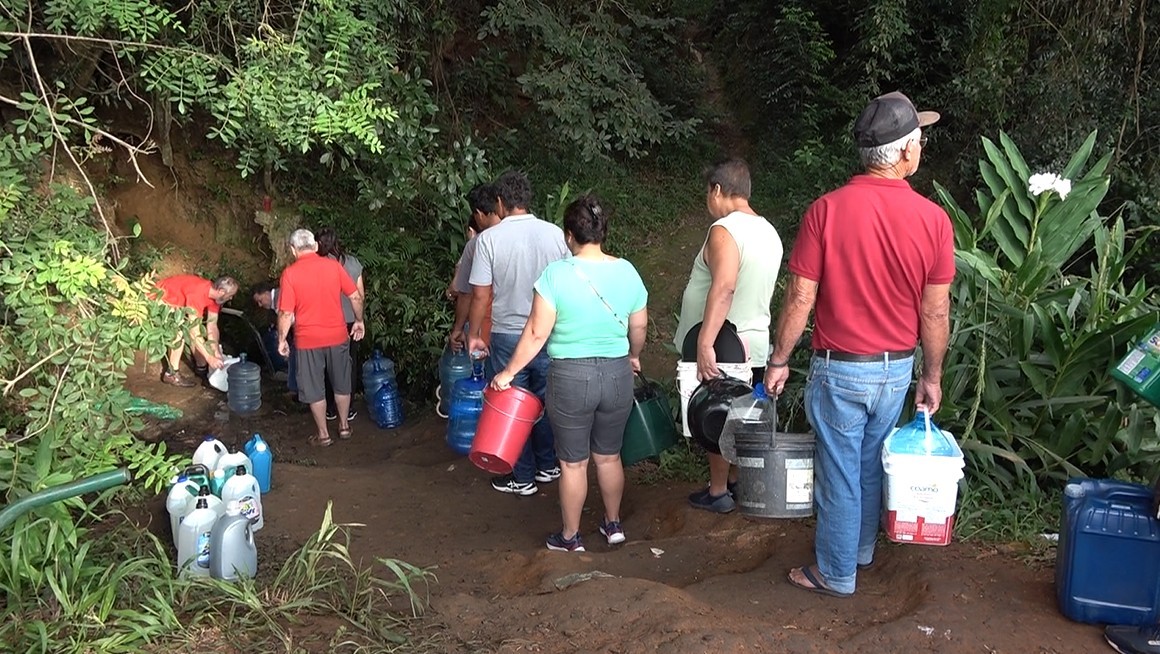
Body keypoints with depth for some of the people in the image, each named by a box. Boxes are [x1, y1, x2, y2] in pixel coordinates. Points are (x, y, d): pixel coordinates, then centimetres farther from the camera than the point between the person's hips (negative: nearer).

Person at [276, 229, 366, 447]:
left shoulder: (290, 273, -12)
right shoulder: (333, 265, -4)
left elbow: (286, 313, -12)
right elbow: (356, 297, -1)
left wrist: (282, 339, 0)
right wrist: (359, 321, 14)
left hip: (308, 340, -3)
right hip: (337, 336, 3)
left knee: (314, 389, 12)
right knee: (341, 384, 20)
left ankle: (323, 434, 21)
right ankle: (344, 426, 32)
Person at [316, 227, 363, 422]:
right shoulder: (352, 262, -2)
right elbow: (361, 295, 3)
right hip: (350, 320, 3)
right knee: (349, 363, 13)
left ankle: (331, 408, 18)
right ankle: (348, 408, 19)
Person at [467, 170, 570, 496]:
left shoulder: (488, 238, -11)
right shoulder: (555, 233, -4)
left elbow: (480, 294, -10)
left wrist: (473, 334, 3)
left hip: (508, 337, -3)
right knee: (547, 402, 18)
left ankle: (522, 478, 18)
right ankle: (548, 466, 30)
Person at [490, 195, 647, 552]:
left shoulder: (557, 274, -14)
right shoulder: (627, 272, -2)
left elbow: (536, 334, -14)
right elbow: (639, 328, 9)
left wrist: (508, 372, -4)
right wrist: (633, 357, 28)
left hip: (570, 378, -4)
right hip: (617, 375, 4)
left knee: (573, 463, 11)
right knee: (609, 456, 21)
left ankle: (570, 537, 24)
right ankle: (613, 524, 36)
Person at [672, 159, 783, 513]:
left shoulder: (725, 230, -19)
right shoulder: (769, 232, 8)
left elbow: (723, 288, -33)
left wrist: (704, 344, -36)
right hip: (756, 345, 8)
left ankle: (718, 492, 15)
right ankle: (737, 481, 30)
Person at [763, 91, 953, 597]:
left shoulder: (827, 210, -17)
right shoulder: (932, 219, -10)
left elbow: (800, 298, -13)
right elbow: (935, 312, -3)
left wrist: (779, 361, 0)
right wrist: (932, 376, 9)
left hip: (840, 369, -3)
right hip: (896, 368, 3)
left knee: (840, 473, 9)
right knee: (872, 463, 22)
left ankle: (836, 573, 24)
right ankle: (861, 548, 42)